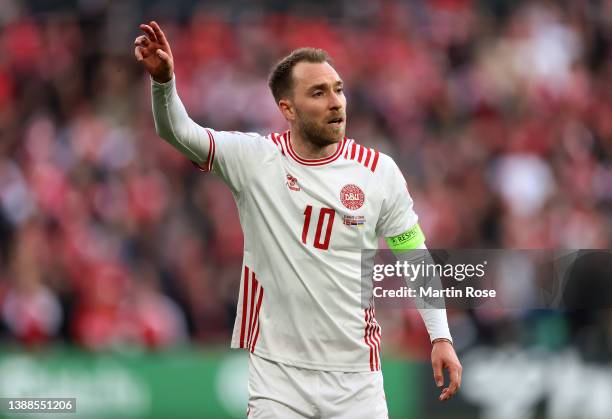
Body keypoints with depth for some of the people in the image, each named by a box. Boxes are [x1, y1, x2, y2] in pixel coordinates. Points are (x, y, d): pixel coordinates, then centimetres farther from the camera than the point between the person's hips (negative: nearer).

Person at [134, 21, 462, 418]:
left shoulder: (379, 170, -1)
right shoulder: (254, 158, -3)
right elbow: (178, 130, -12)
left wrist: (441, 336, 1)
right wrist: (164, 82, -32)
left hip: (356, 376, 1)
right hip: (276, 371, -1)